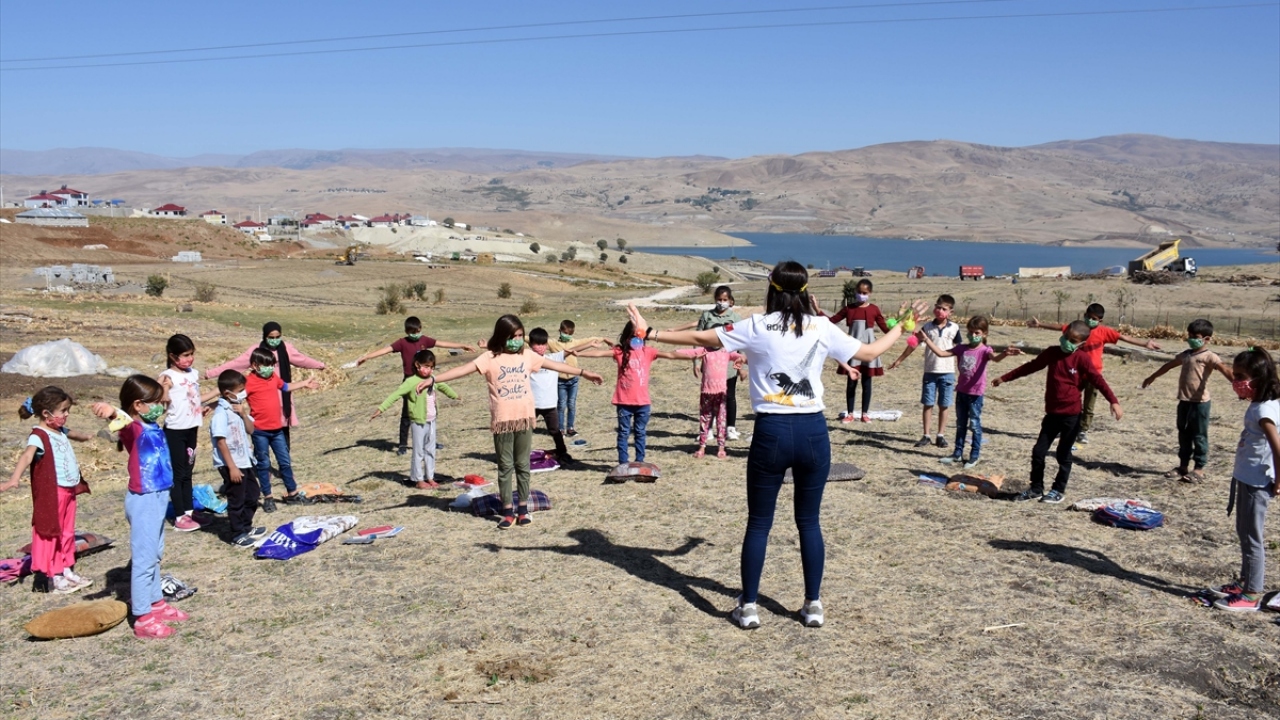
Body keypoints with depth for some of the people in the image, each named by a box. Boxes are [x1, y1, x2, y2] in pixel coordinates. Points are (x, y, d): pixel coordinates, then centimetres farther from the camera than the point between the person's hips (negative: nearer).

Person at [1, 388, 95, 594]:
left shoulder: (60, 432, 10)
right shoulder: (39, 436, -17)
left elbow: (71, 434, 36)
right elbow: (27, 456, -36)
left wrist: (84, 436, 59)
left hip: (69, 490, 9)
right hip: (51, 492, -9)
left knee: (67, 533, 17)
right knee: (49, 534, 0)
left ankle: (66, 571, 28)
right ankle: (51, 577, 6)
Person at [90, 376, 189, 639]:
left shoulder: (152, 427, 6)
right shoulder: (134, 429, -20)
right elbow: (125, 421, -47)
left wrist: (162, 388, 28)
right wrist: (112, 412, -64)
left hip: (158, 497, 10)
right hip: (144, 500, -10)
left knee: (155, 555, 22)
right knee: (144, 558, -3)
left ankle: (156, 603, 37)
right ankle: (143, 618, 3)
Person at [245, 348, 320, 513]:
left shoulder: (274, 378, 8)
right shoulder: (250, 382, -14)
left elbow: (286, 387, 26)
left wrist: (305, 384, 34)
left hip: (277, 428, 6)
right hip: (260, 431, -6)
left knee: (285, 462, 13)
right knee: (264, 464, 6)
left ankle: (292, 493, 25)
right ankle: (268, 498, 16)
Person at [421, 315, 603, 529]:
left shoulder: (527, 355, 5)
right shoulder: (489, 358, -6)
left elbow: (555, 365, 11)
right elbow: (463, 369, -16)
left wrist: (583, 373, 12)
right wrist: (433, 379, -26)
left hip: (525, 418, 3)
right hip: (502, 420, -3)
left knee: (523, 465, 11)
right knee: (505, 466, 6)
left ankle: (523, 509, 21)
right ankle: (507, 511, 14)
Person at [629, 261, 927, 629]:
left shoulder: (758, 326, -3)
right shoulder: (822, 327, 3)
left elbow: (701, 338, 0)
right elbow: (869, 352, 16)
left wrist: (649, 332, 9)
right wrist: (902, 326, 34)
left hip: (771, 432, -2)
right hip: (813, 431, 2)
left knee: (759, 523, 8)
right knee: (809, 522, 14)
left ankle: (749, 607, 14)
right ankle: (813, 605, 19)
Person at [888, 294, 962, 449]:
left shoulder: (954, 328, -1)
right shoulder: (927, 327, 2)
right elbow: (914, 344, 10)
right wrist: (899, 360, 11)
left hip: (947, 373, -1)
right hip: (930, 372, 1)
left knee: (943, 406, 5)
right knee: (928, 404, 3)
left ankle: (940, 435, 15)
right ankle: (926, 436, 8)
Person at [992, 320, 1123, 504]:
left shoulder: (1082, 359, -8)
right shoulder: (1052, 353, 3)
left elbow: (1098, 380, -14)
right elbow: (1030, 367, 12)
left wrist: (1114, 402, -25)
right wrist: (1005, 378, 16)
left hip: (1071, 415, -4)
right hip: (1052, 413, 4)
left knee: (1063, 454, 7)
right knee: (1038, 451, 6)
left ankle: (1059, 490, 21)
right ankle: (1036, 488, 19)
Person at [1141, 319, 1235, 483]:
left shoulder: (1209, 356, -10)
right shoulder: (1185, 354, 13)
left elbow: (1224, 369, -26)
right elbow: (1169, 365, 28)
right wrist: (1152, 377, 40)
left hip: (1200, 402, -7)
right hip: (1184, 401, 7)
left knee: (1199, 436, 1)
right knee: (1183, 434, 13)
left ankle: (1199, 469, 8)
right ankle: (1183, 466, 22)